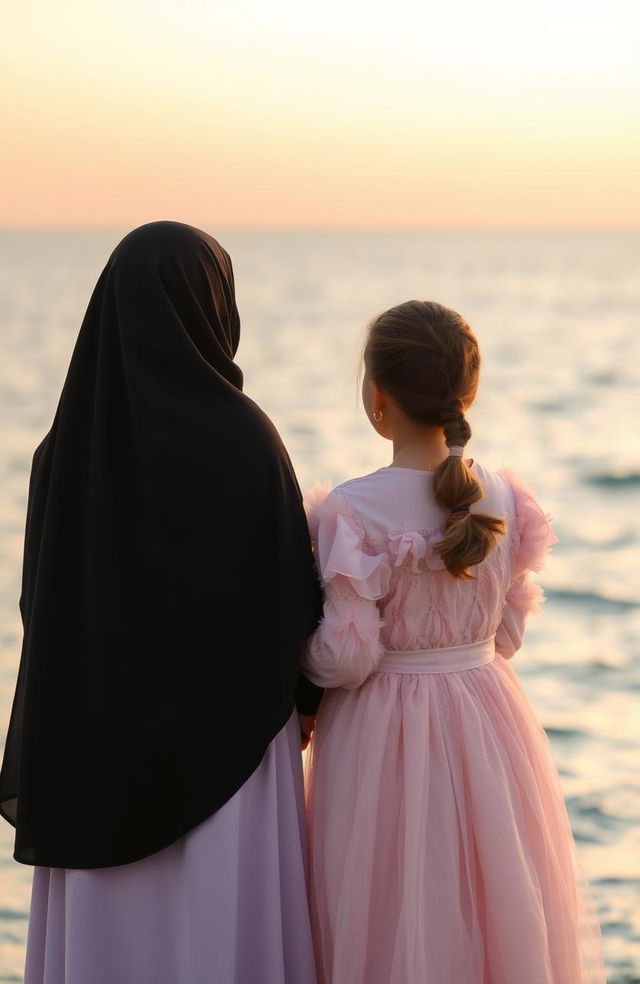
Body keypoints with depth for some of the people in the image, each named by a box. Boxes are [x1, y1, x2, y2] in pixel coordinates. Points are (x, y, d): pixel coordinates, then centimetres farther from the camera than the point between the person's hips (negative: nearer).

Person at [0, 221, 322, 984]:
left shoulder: (66, 446, -3)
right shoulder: (242, 439, -15)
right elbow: (294, 593, -11)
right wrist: (306, 695, 8)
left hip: (99, 736, 4)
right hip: (226, 736, -4)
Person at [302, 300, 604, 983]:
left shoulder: (351, 516, -18)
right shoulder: (505, 502, -4)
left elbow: (344, 661, -16)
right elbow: (508, 636, 5)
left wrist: (296, 634, 4)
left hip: (379, 733, -4)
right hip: (488, 727, 4)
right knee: (494, 914, 18)